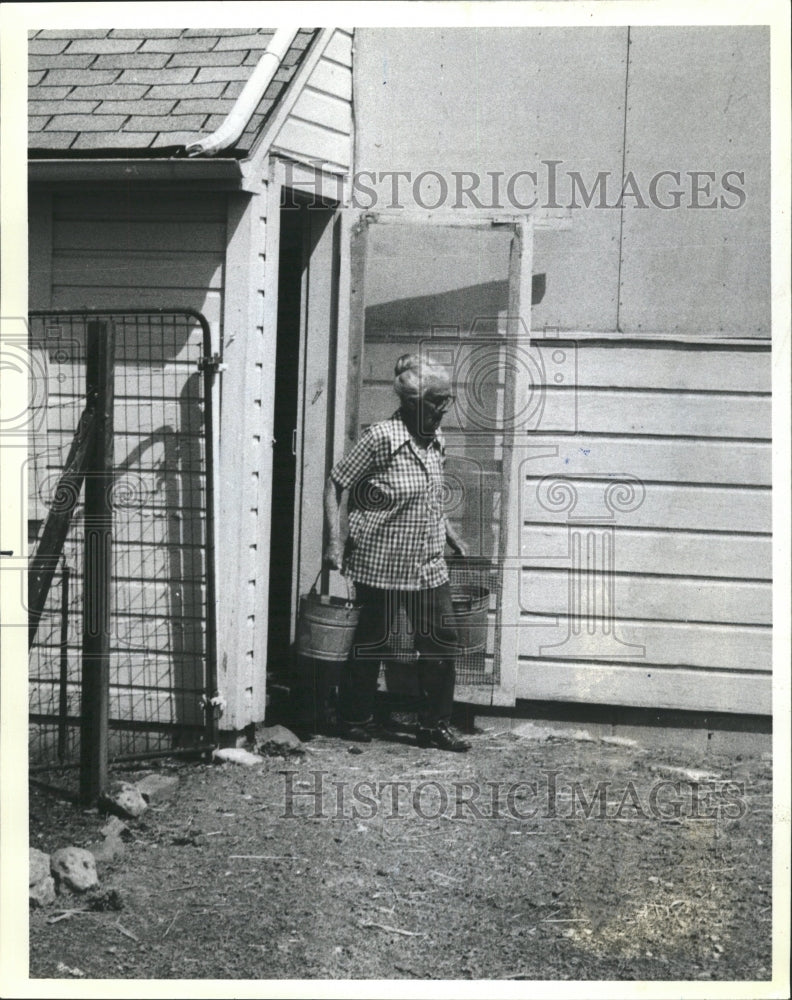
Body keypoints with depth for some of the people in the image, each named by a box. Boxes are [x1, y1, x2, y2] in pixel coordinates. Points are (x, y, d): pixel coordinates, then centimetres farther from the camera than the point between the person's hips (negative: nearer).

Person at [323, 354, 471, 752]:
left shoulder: (436, 441, 7)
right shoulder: (381, 438, -15)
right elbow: (335, 484, -11)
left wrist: (452, 538, 20)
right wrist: (334, 541, -17)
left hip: (429, 565, 6)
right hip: (381, 564, -6)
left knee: (441, 641, 6)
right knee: (372, 643, 6)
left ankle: (435, 726, 18)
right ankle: (354, 719, 24)